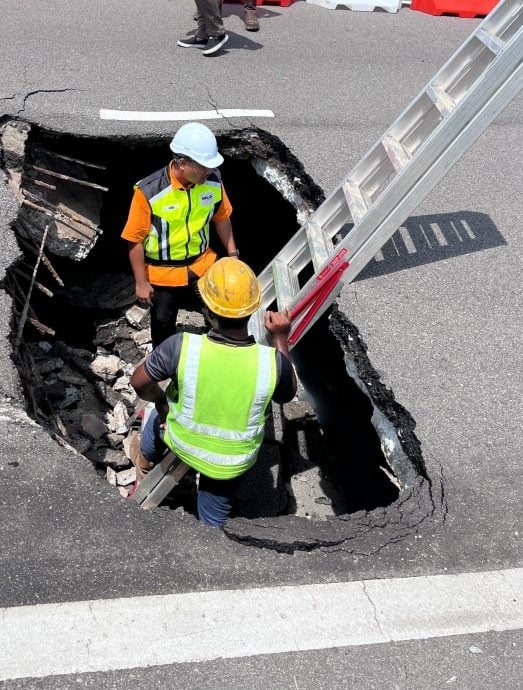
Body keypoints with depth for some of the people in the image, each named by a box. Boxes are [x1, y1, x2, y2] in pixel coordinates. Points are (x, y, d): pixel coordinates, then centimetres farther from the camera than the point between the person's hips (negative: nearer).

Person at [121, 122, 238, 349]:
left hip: (202, 266, 3)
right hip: (162, 275, -3)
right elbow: (135, 240, -19)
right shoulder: (149, 193, -28)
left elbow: (221, 217, 4)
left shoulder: (213, 182, -16)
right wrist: (141, 283, -13)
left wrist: (232, 253, 8)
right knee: (163, 326, 19)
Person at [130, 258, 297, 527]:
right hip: (234, 461, -1)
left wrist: (160, 401, 5)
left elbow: (139, 383, -16)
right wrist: (281, 339, -3)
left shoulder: (181, 346, -33)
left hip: (183, 443, 1)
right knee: (214, 516, 30)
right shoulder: (272, 361, -31)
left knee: (161, 414, 37)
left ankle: (146, 461, 65)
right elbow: (287, 395, -7)